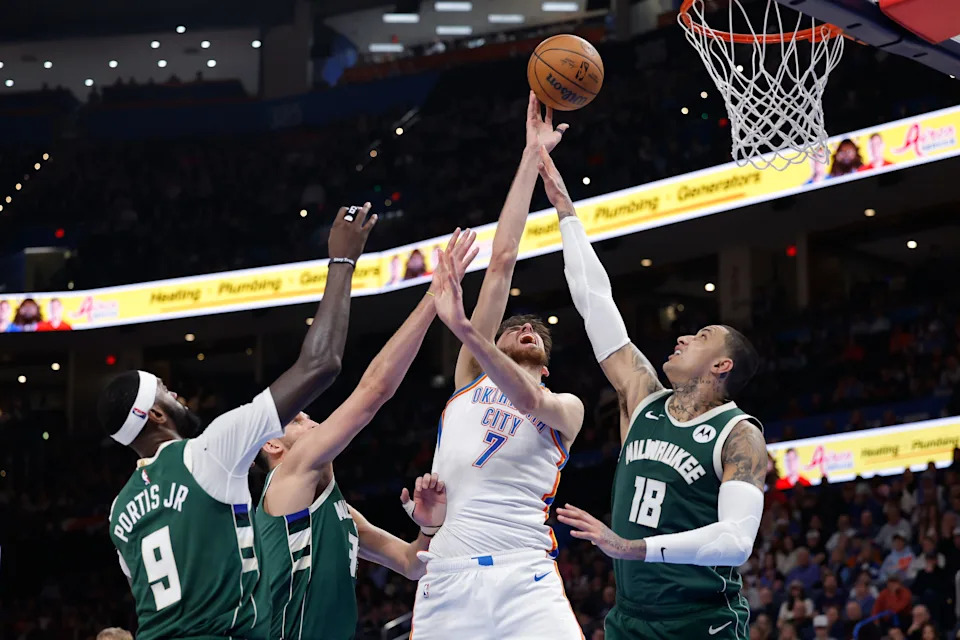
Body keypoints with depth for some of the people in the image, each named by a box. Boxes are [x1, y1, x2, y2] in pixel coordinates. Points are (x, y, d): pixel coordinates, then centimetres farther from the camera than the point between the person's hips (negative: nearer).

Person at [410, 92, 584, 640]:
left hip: (526, 581, -1)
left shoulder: (566, 408, 19)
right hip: (447, 580, 1)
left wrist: (465, 329, -22)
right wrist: (532, 156, 17)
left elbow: (527, 398, -7)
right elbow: (503, 258, 17)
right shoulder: (473, 376, 22)